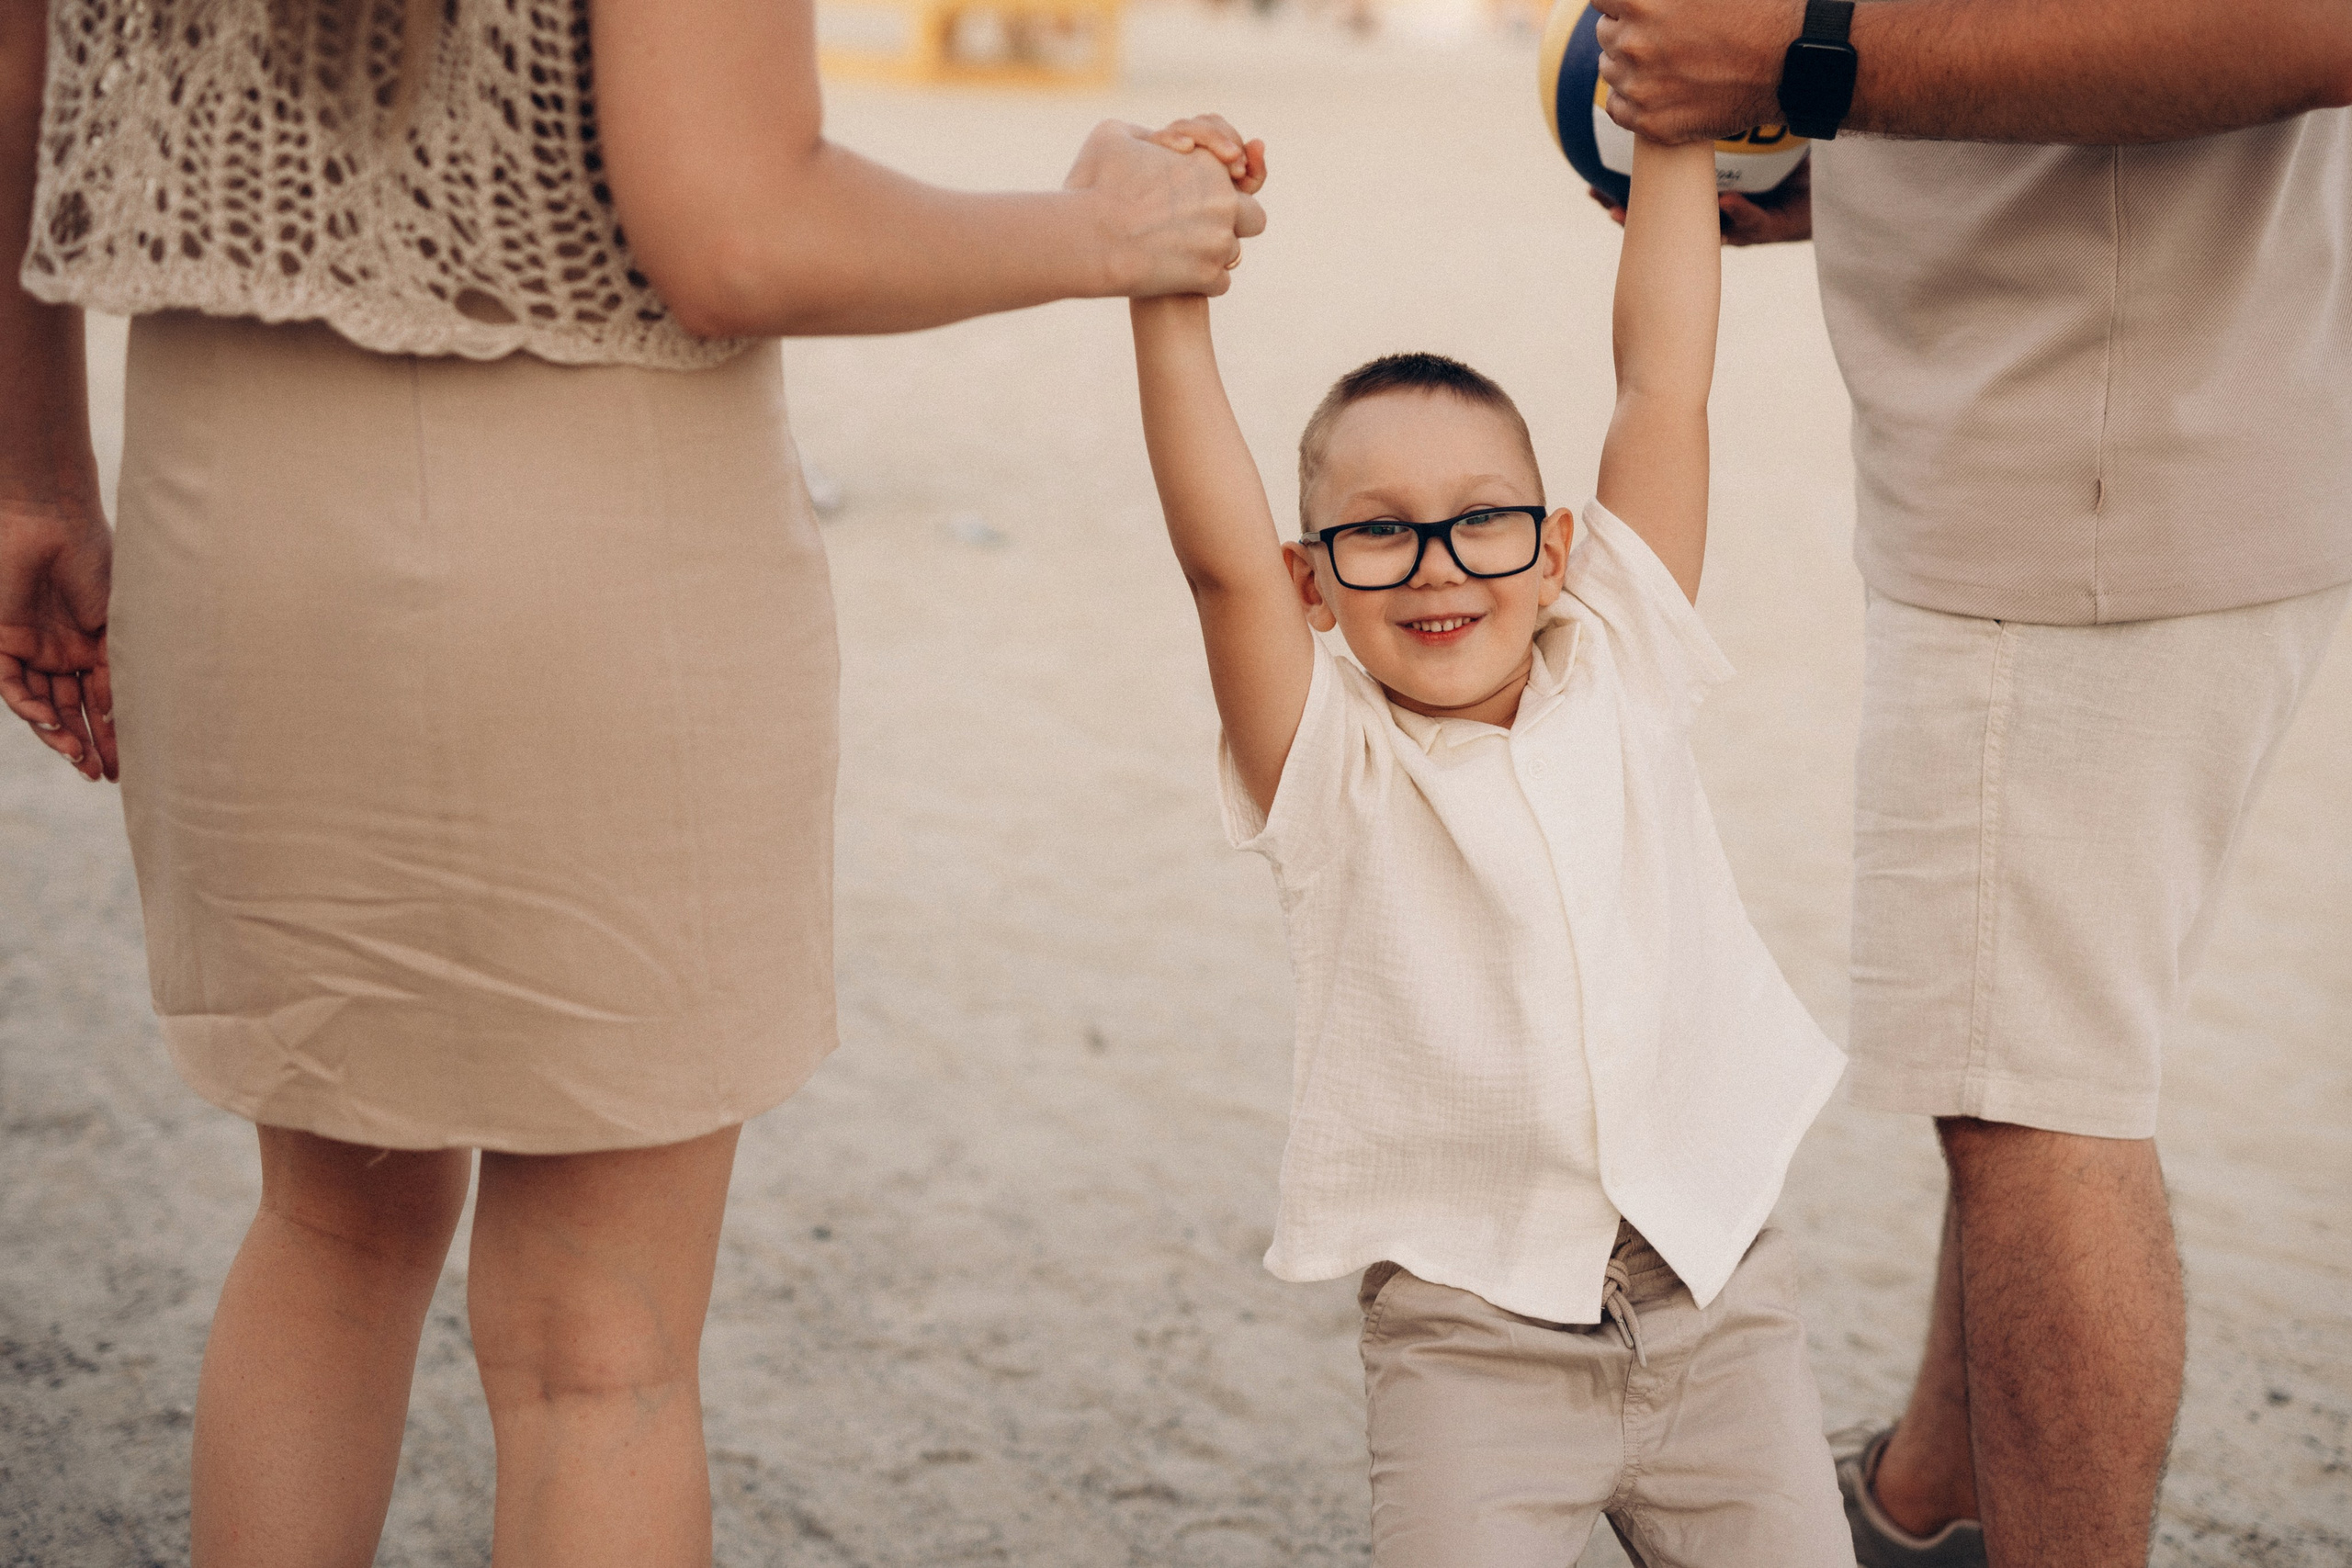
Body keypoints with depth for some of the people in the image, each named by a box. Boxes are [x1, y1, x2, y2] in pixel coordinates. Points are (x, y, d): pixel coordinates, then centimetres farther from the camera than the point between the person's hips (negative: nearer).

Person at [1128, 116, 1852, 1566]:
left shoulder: (1614, 683, 4)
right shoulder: (1332, 766, -4)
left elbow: (1664, 385, 2)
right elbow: (1219, 560, -20)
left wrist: (1675, 137, 4)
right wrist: (1170, 300, -27)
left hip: (1717, 1297, 3)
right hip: (1474, 1333, -3)